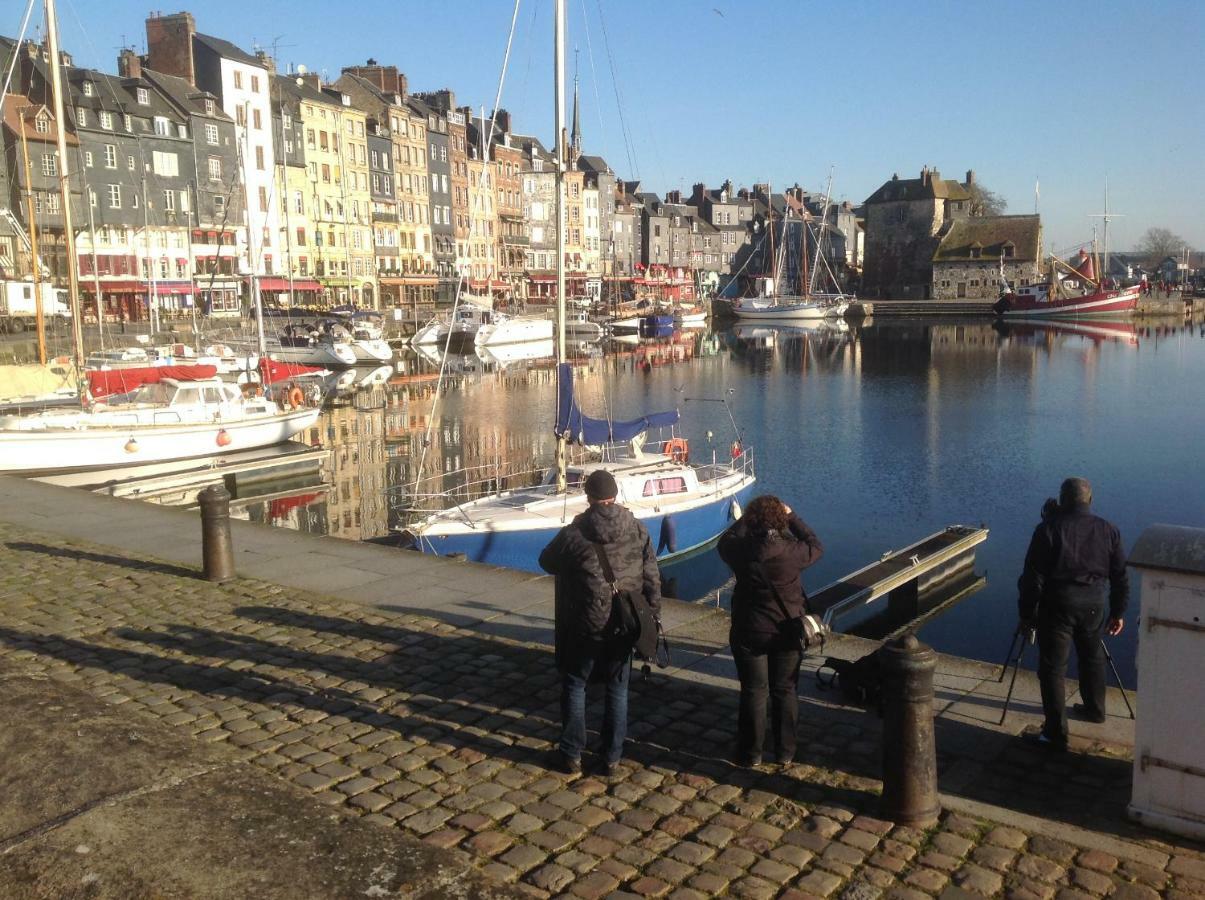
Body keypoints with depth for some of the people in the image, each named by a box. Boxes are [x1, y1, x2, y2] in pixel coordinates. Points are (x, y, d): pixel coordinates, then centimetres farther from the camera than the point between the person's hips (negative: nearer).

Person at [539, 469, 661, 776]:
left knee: (574, 685, 13)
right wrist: (653, 618, 9)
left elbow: (547, 562, 3)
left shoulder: (574, 534, -14)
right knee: (617, 689, 14)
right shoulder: (637, 530, -4)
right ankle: (611, 757, 20)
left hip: (586, 626, -3)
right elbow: (652, 579, 0)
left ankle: (571, 755, 19)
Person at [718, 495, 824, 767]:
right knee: (785, 691, 13)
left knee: (754, 692, 10)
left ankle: (751, 753, 19)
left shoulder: (741, 549, -16)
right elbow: (816, 547, 5)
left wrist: (746, 518, 11)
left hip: (749, 632, 0)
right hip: (788, 631, 0)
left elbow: (725, 541, 8)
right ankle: (784, 752, 23)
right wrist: (792, 517, 7)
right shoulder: (791, 550, -17)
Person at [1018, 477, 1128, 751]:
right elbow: (1120, 576, 7)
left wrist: (1027, 612, -2)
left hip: (1057, 605, -4)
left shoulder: (1048, 529, -10)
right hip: (1094, 604, 4)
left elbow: (1032, 576, -10)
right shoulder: (1108, 530, 2)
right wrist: (1118, 612, 17)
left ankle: (1056, 733, 1)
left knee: (1052, 668, 1)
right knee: (1093, 658, 25)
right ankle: (1094, 709, 44)